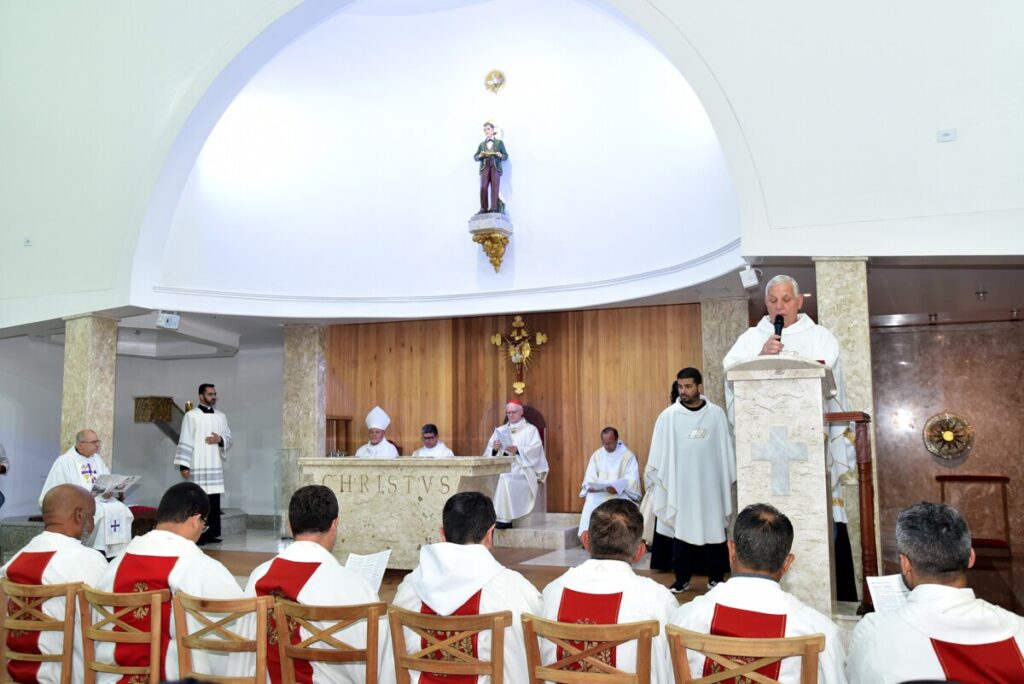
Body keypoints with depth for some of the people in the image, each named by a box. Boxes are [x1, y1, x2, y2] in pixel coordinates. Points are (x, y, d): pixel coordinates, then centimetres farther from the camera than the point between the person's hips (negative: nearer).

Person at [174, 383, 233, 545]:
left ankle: (211, 533, 12)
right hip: (197, 466, -5)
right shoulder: (191, 416, -2)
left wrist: (220, 440, -9)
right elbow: (185, 442, -6)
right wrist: (184, 465, -12)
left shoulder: (221, 416, 13)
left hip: (215, 465, 5)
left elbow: (229, 438, 14)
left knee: (214, 500, 5)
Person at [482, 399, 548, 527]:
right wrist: (494, 448, -12)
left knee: (504, 480, -34)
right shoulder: (500, 430, 23)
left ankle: (504, 519, -30)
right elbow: (488, 452, 12)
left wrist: (518, 450, -23)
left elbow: (535, 450, -7)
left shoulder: (530, 430, 11)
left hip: (521, 470, -4)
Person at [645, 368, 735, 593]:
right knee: (682, 530, 5)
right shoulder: (668, 416, -3)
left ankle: (716, 577, 21)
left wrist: (729, 479, 7)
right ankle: (682, 578, 16)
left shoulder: (716, 414, 0)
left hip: (710, 484, 1)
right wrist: (657, 480, -1)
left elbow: (725, 449, 6)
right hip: (680, 484, -1)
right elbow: (659, 453, 1)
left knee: (713, 530, 7)